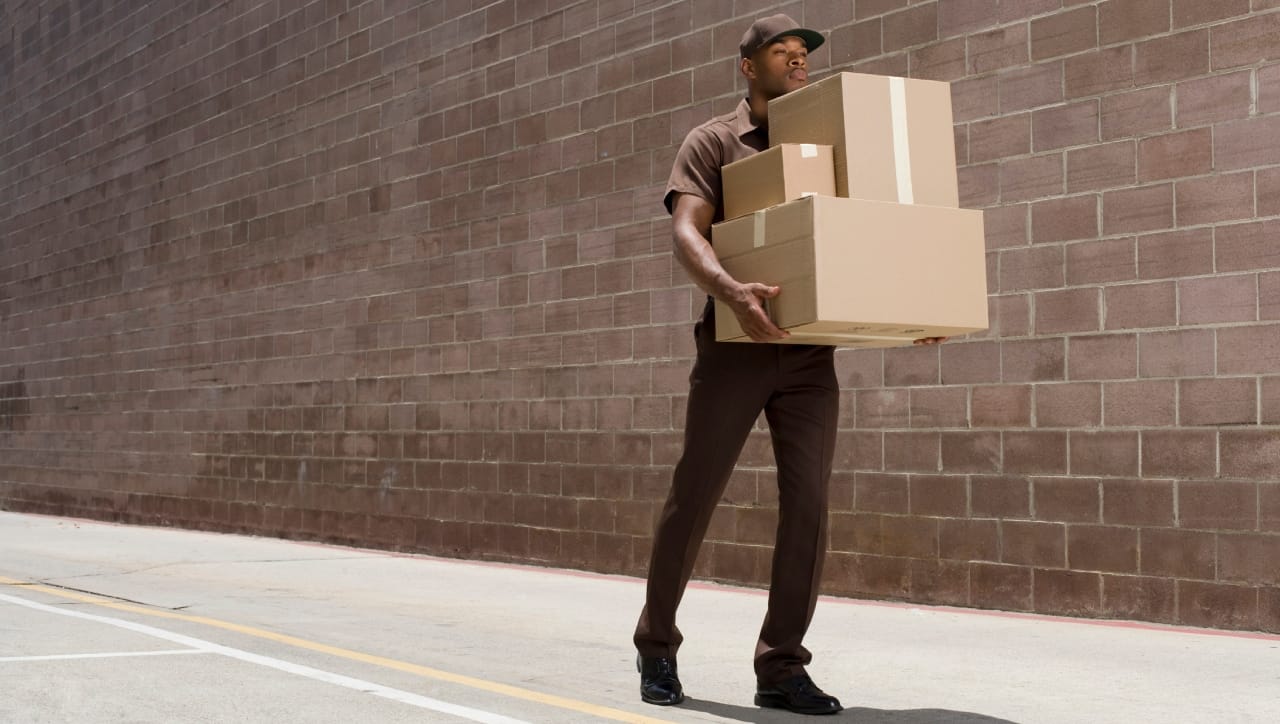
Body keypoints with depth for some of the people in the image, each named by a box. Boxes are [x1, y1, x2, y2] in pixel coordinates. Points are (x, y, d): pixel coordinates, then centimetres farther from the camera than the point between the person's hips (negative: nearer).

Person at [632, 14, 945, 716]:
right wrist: (732, 290, -32)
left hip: (810, 351, 3)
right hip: (733, 347, -3)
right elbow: (688, 234, -12)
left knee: (807, 504, -4)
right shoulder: (712, 142, 3)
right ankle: (656, 649, 19)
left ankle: (781, 667, 4)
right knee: (692, 497, 3)